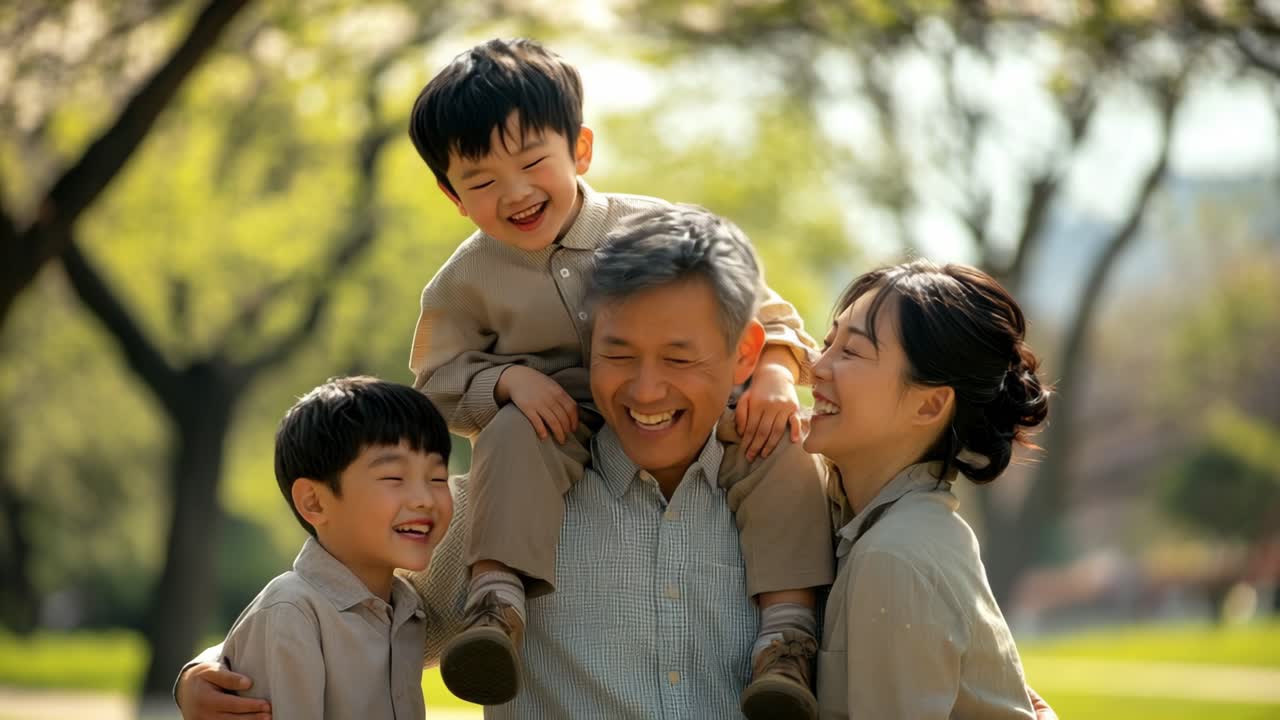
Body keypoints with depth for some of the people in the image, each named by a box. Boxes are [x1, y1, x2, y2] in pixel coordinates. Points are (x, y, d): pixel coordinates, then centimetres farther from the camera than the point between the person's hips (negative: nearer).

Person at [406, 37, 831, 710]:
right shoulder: (465, 282, 1)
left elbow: (755, 305, 0)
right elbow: (439, 378, 6)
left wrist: (775, 371, -21)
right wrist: (507, 380, -16)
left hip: (686, 422, 0)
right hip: (560, 425, 0)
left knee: (777, 436, -27)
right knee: (513, 433, -35)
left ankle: (787, 627, -30)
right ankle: (497, 599, -40)